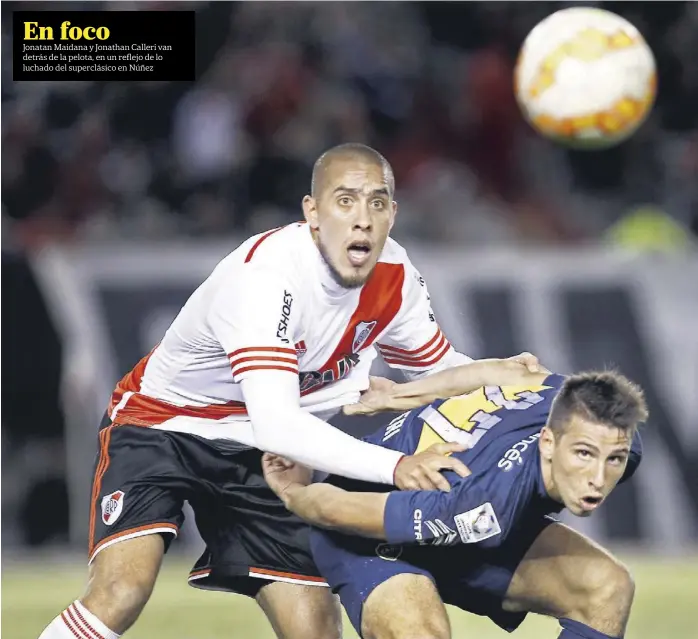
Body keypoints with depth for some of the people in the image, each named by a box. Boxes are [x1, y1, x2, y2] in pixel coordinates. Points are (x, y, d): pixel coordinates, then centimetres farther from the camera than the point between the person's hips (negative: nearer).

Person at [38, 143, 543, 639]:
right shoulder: (269, 275, -32)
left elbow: (440, 366, 8)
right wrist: (395, 466, -51)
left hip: (254, 453, 6)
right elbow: (274, 423, -42)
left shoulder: (395, 277, -10)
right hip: (160, 425, -6)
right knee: (121, 595, -28)